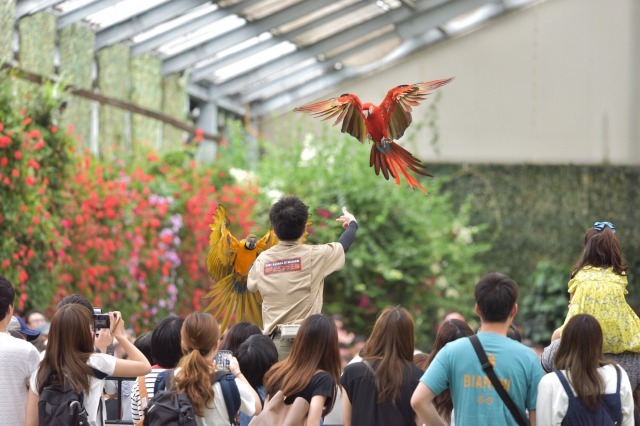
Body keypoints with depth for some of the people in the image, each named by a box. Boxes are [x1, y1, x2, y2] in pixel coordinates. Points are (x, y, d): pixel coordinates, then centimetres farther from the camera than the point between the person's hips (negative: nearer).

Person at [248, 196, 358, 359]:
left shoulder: (262, 260, 4)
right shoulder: (314, 255, -4)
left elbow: (251, 286, 24)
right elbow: (343, 246, 16)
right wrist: (352, 223, 37)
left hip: (274, 340, 3)